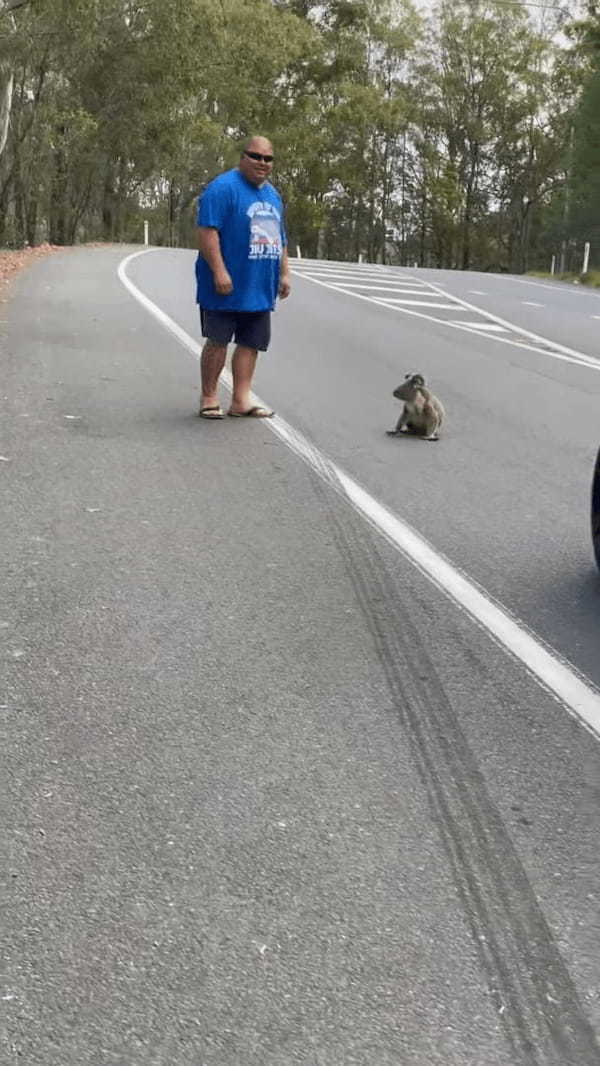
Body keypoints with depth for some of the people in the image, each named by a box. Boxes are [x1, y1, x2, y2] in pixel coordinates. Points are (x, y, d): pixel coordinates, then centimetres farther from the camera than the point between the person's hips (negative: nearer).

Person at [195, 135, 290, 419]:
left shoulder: (272, 194, 17)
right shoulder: (223, 188, -9)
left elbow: (280, 239, 24)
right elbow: (207, 231, -17)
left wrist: (284, 273, 16)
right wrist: (219, 271, -24)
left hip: (260, 288, 7)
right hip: (227, 286, -7)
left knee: (251, 343, 5)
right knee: (217, 342, -1)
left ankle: (241, 400, 9)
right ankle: (209, 398, 9)